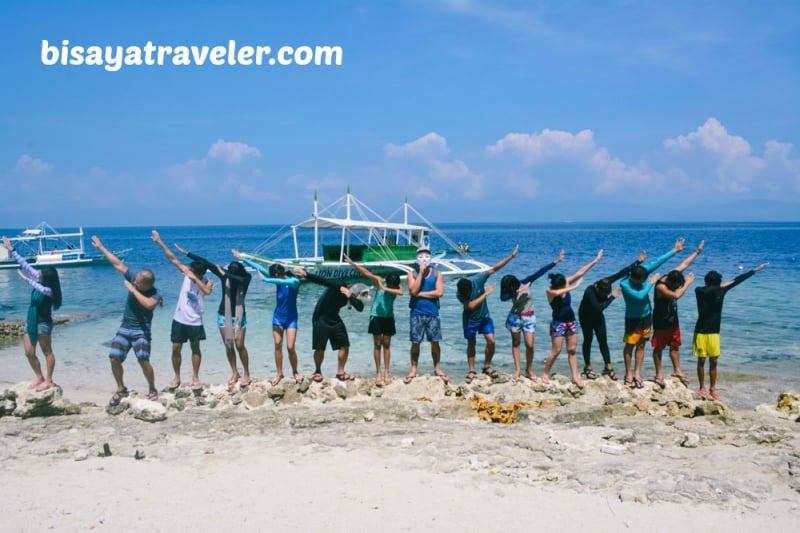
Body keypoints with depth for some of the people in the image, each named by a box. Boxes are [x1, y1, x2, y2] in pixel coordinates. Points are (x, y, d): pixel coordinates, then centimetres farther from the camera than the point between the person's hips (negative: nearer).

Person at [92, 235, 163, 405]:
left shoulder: (155, 294, -20)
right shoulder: (134, 278, -6)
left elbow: (149, 304, -42)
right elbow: (118, 264, 0)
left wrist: (133, 289, -30)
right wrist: (101, 247, 4)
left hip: (141, 331, -5)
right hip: (124, 328, 6)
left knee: (143, 360, -17)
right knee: (114, 358, -1)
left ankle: (152, 390, 3)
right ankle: (121, 389, 17)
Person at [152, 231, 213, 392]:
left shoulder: (207, 282, -13)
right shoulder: (187, 273, -5)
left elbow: (207, 291, -36)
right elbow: (172, 258, -5)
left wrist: (194, 278, -35)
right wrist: (159, 242, -8)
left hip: (195, 322, -3)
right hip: (179, 319, 3)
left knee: (195, 349, 8)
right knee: (176, 349, 6)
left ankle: (195, 378, 18)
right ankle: (177, 378, 20)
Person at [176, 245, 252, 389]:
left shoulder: (246, 277, -14)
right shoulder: (224, 273, -9)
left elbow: (240, 280, -38)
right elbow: (205, 262, -13)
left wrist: (225, 274, -31)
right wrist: (186, 253, -13)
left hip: (239, 315, -2)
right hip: (223, 315, 3)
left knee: (239, 345, -7)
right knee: (228, 346, 7)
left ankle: (246, 374, 6)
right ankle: (235, 373, 20)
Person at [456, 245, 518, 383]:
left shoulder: (477, 280, -22)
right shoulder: (459, 293, -25)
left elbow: (494, 268, -18)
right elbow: (471, 305, -35)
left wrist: (511, 256, -19)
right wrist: (486, 293, -31)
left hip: (484, 316, 2)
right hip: (470, 320, -2)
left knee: (491, 341, -6)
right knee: (471, 344, 5)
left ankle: (487, 366, 12)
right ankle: (472, 371, 16)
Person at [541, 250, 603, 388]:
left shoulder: (566, 283, -5)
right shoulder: (550, 291, -19)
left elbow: (580, 272, -5)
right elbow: (558, 292, -42)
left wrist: (595, 260, -7)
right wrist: (575, 286, -39)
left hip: (571, 321, 5)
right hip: (558, 323, -5)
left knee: (572, 350, 8)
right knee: (556, 351, -2)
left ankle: (575, 377, 12)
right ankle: (545, 374, 14)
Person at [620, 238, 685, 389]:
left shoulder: (643, 272, -9)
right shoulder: (624, 284, -25)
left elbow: (657, 262, -4)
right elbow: (639, 295, -34)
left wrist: (674, 251, -3)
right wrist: (651, 283, -23)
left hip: (646, 316, 6)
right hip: (632, 318, -6)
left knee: (641, 345, 9)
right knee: (630, 345, 4)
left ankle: (637, 373, 16)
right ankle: (628, 374, 13)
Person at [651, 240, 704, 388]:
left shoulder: (672, 275, -6)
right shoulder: (660, 287, -29)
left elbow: (685, 264, 5)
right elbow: (677, 295, -40)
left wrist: (697, 251, 8)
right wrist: (687, 283, -30)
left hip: (673, 320, 8)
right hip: (661, 322, -8)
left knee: (675, 345, 15)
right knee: (658, 348, 4)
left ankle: (677, 371, 27)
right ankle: (658, 375, 12)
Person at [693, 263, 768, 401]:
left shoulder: (721, 290, 1)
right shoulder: (700, 291, -11)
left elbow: (737, 280, 5)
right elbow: (707, 290, -34)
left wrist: (754, 270, 9)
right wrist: (721, 286, -33)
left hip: (714, 332, 4)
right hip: (701, 332, -4)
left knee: (713, 361, 6)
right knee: (701, 360, 2)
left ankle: (712, 390, 13)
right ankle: (702, 389, 12)